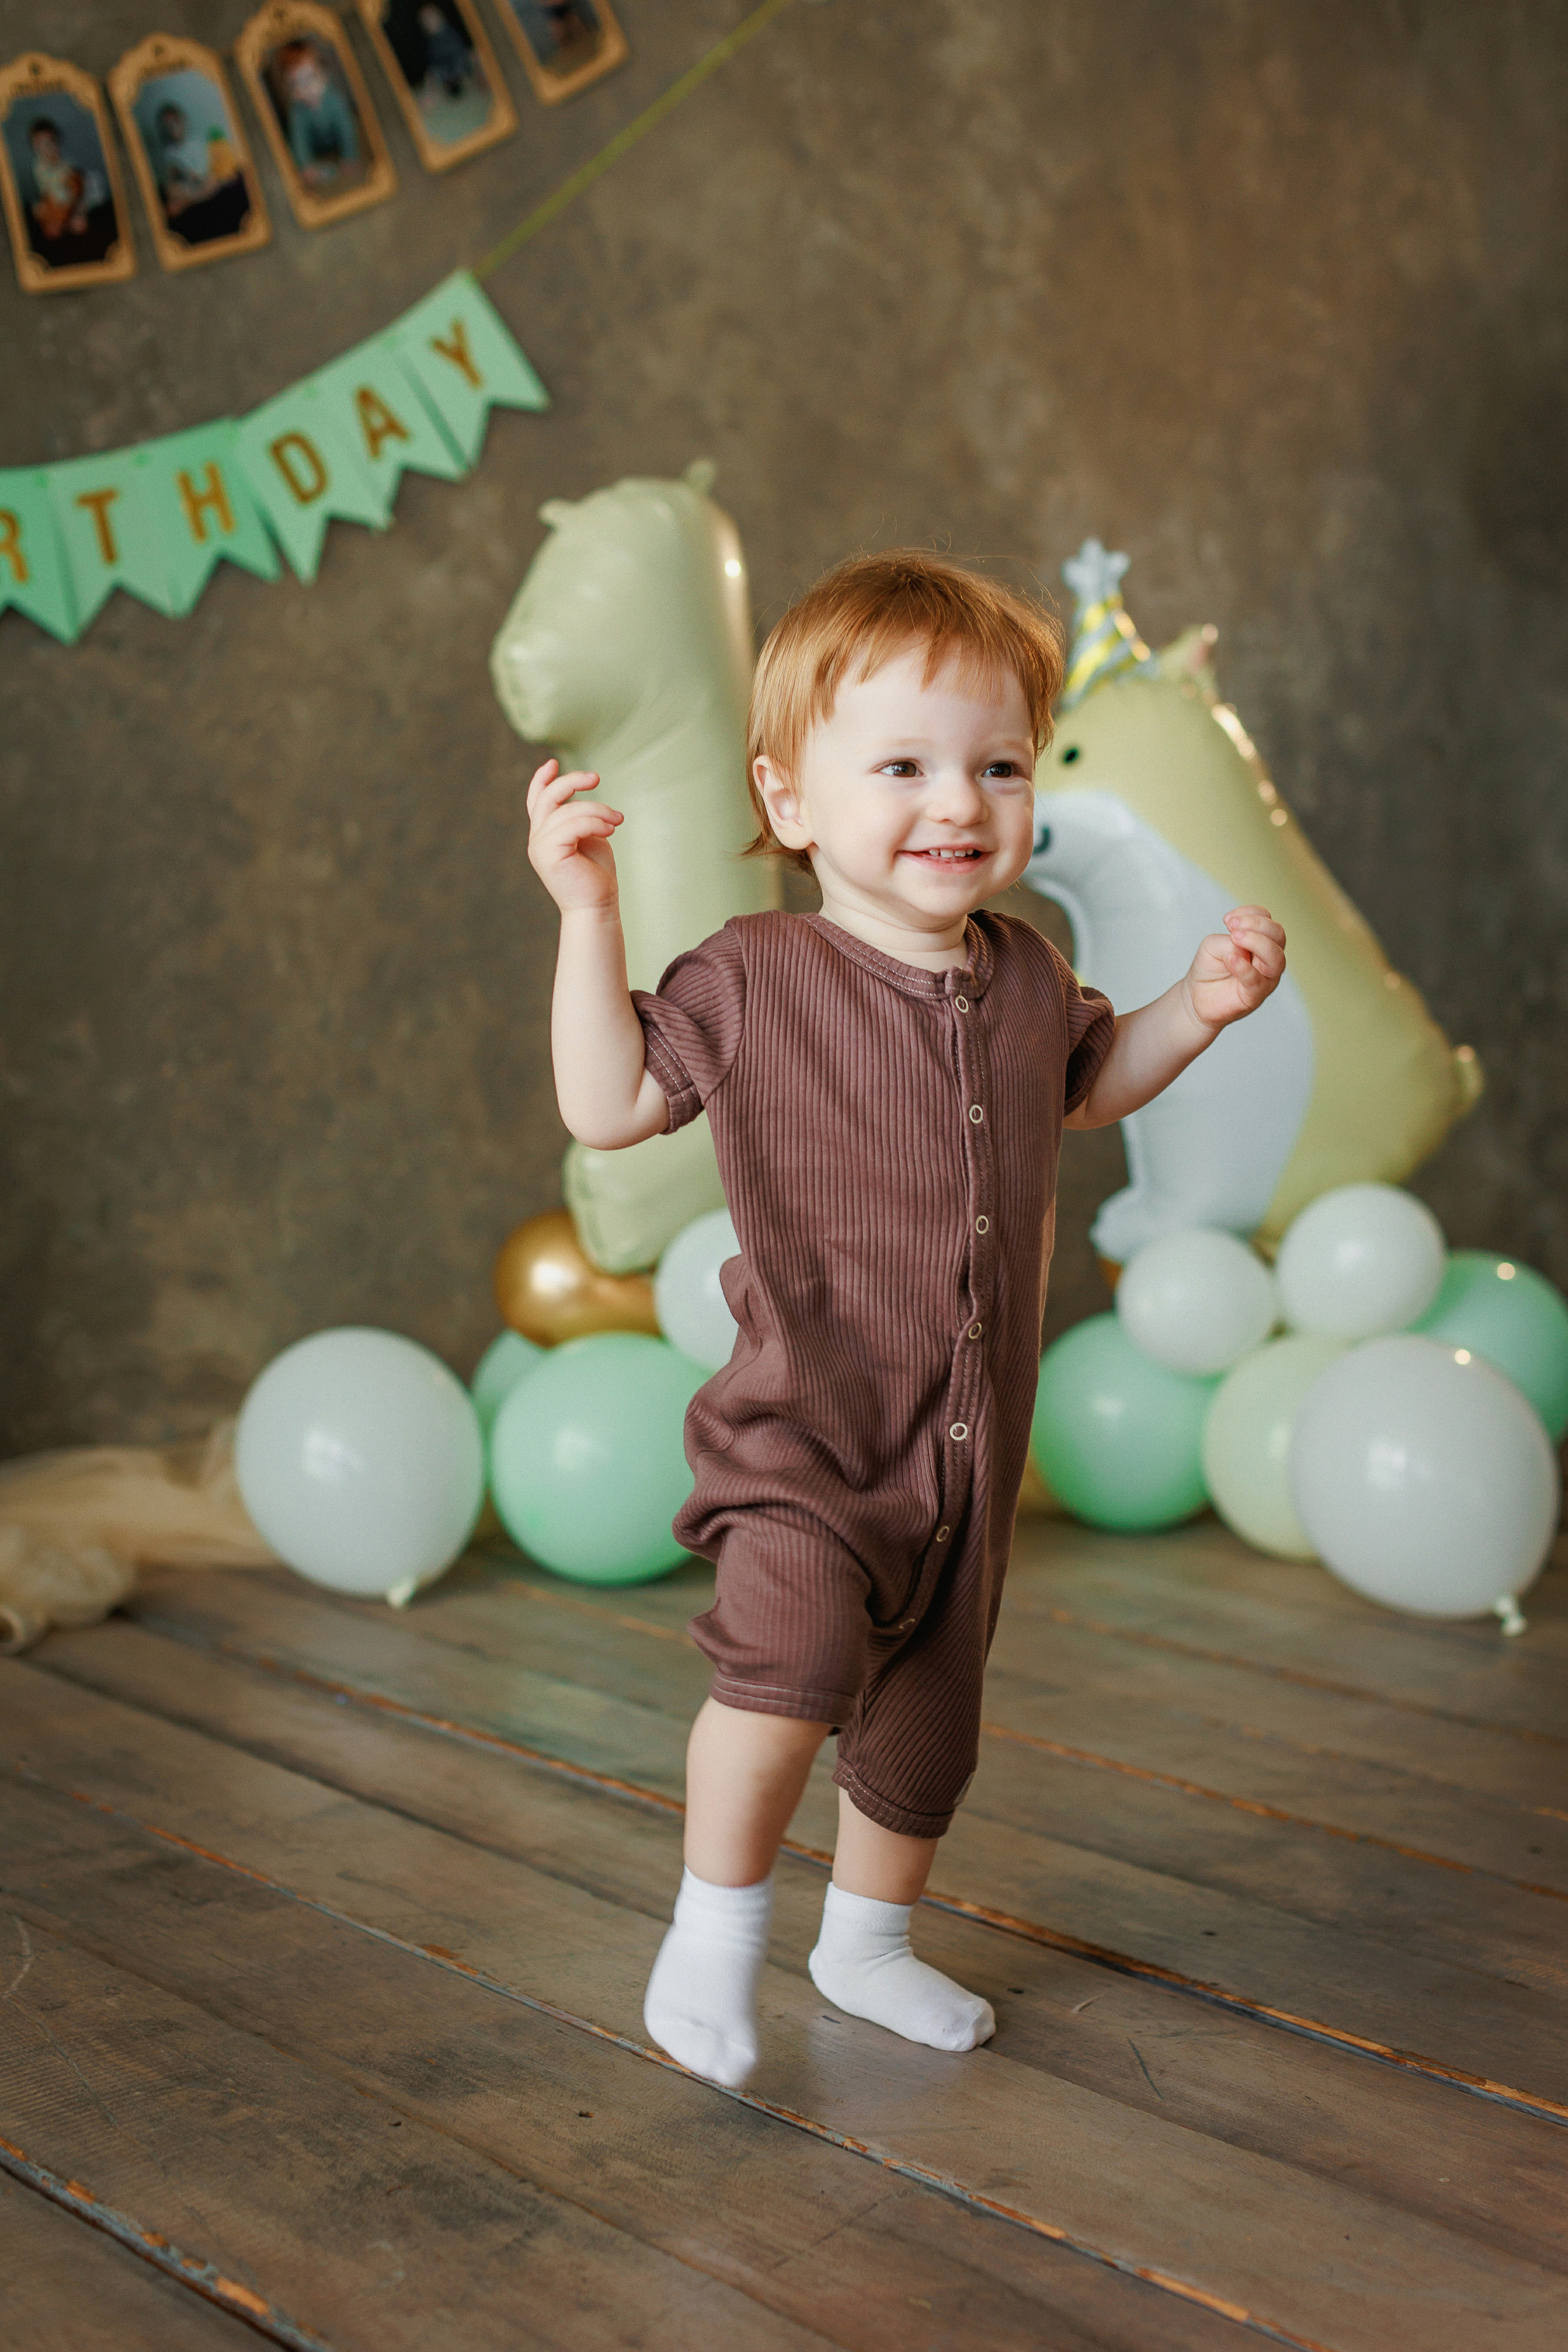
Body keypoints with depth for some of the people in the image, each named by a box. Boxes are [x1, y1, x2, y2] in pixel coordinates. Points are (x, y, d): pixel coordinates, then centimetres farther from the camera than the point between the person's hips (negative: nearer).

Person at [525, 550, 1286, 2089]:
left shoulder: (1025, 977, 5)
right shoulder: (755, 982, -12)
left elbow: (1088, 1085, 25)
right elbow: (607, 1104, -12)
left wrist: (1201, 1007, 9)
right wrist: (588, 916, -19)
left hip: (968, 1444, 6)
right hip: (805, 1426, -5)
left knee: (928, 1721, 18)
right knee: (796, 1652, -29)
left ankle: (865, 1941, 42)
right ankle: (716, 1924, -5)